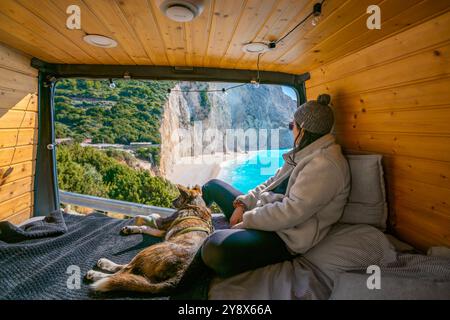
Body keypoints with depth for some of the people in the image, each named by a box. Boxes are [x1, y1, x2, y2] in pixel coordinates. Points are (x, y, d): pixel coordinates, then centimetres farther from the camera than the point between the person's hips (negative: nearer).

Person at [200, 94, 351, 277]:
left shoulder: (326, 165, -20)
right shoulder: (306, 154, 13)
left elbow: (291, 212, -26)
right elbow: (272, 183, 14)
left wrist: (246, 220, -17)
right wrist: (243, 203, 1)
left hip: (285, 236, -10)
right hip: (264, 211, 10)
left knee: (215, 249, -35)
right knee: (213, 186, 17)